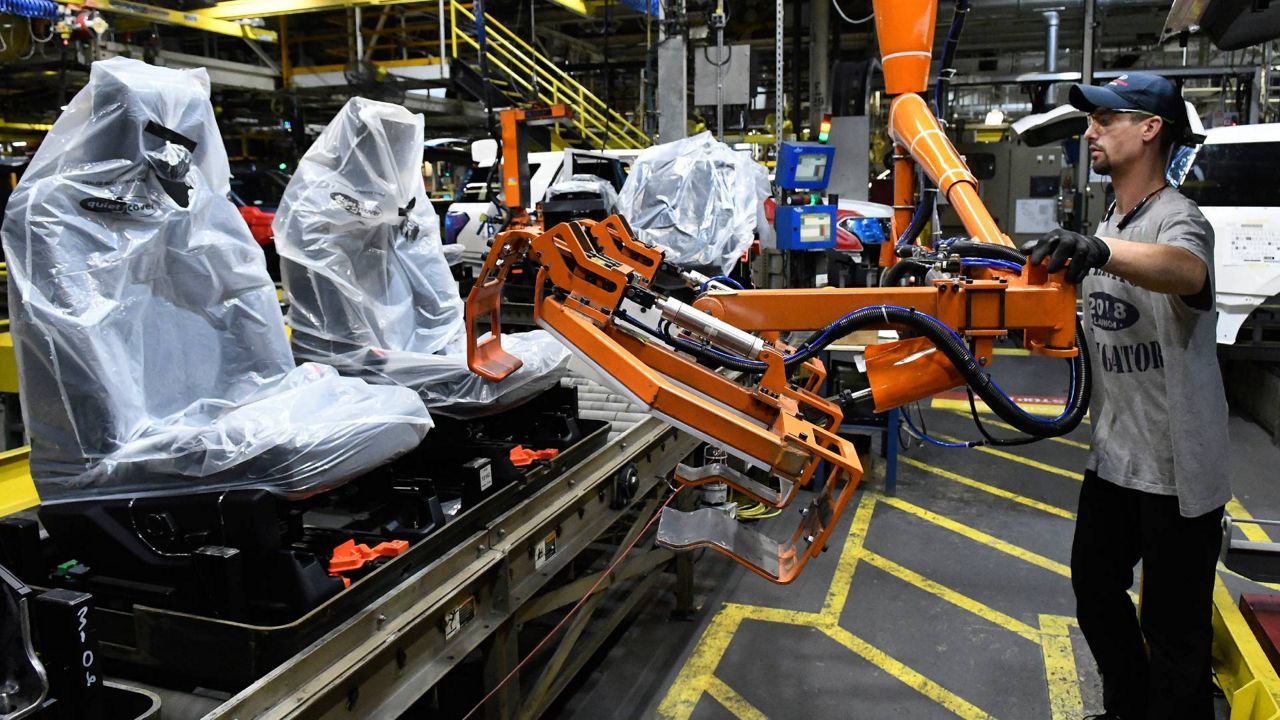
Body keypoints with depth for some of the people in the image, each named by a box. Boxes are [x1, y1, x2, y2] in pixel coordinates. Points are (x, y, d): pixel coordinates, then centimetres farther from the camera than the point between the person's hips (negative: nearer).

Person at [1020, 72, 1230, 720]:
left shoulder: (1177, 218, -17)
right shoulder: (1109, 225, 12)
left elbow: (1186, 272, -42)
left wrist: (1098, 250, -59)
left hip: (1177, 473, -9)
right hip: (1114, 456, 9)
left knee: (1175, 630, 2)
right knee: (1095, 591, 20)